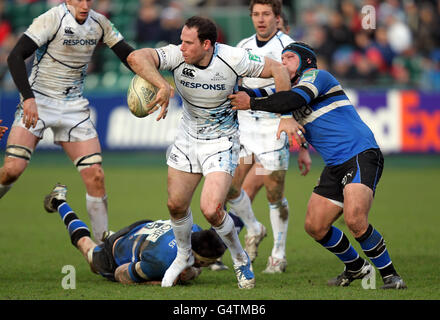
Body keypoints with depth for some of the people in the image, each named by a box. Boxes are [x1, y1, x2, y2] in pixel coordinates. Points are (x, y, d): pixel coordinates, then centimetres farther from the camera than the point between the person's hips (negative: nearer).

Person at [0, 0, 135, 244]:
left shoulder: (99, 23, 2)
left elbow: (128, 55, 9)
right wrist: (28, 97, -32)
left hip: (74, 107, 4)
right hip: (36, 103, -4)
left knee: (95, 175, -7)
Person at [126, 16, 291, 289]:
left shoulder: (233, 59, -25)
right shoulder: (176, 56, -21)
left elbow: (277, 69, -12)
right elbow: (136, 57, -36)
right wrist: (163, 85, -51)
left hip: (222, 142, -4)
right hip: (188, 138, 4)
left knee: (211, 210, -17)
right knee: (176, 205, 9)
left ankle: (240, 258, 11)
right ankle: (184, 255, 40)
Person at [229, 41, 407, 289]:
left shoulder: (316, 75, -4)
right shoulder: (293, 88, 25)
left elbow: (295, 99, -19)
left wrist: (252, 103, -15)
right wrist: (285, 120, -6)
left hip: (361, 155, -9)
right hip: (335, 166, 9)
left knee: (355, 220, -25)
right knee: (315, 227, 4)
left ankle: (390, 274, -12)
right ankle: (356, 267, 25)